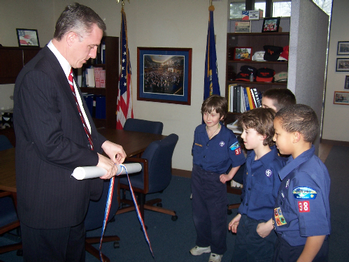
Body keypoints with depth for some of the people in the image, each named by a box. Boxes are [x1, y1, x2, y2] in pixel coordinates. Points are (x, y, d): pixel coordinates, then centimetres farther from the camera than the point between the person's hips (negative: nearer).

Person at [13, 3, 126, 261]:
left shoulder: (63, 71, 8)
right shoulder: (38, 76, -25)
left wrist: (102, 142, 5)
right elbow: (51, 145, -27)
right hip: (49, 199, -10)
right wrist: (95, 160, -15)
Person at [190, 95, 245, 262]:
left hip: (216, 181, -5)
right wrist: (197, 170, 10)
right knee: (199, 215, 19)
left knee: (217, 218, 11)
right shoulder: (199, 131, -4)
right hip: (197, 177, 5)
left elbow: (238, 160, -9)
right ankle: (203, 244, 41)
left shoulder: (228, 136, -19)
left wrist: (229, 176, -6)